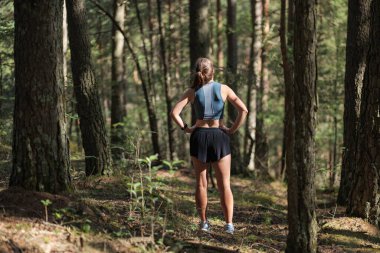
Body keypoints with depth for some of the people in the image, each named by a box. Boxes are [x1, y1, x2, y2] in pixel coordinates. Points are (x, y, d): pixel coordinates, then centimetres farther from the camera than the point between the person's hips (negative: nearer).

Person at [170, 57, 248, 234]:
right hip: (219, 136, -1)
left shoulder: (193, 92, -1)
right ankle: (229, 224, -6)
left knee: (201, 183, 12)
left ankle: (204, 222, 14)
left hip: (199, 136, 1)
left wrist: (185, 128, 1)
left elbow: (174, 113, -10)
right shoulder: (223, 89, -2)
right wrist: (232, 129, -4)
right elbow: (243, 110, -10)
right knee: (224, 185, 3)